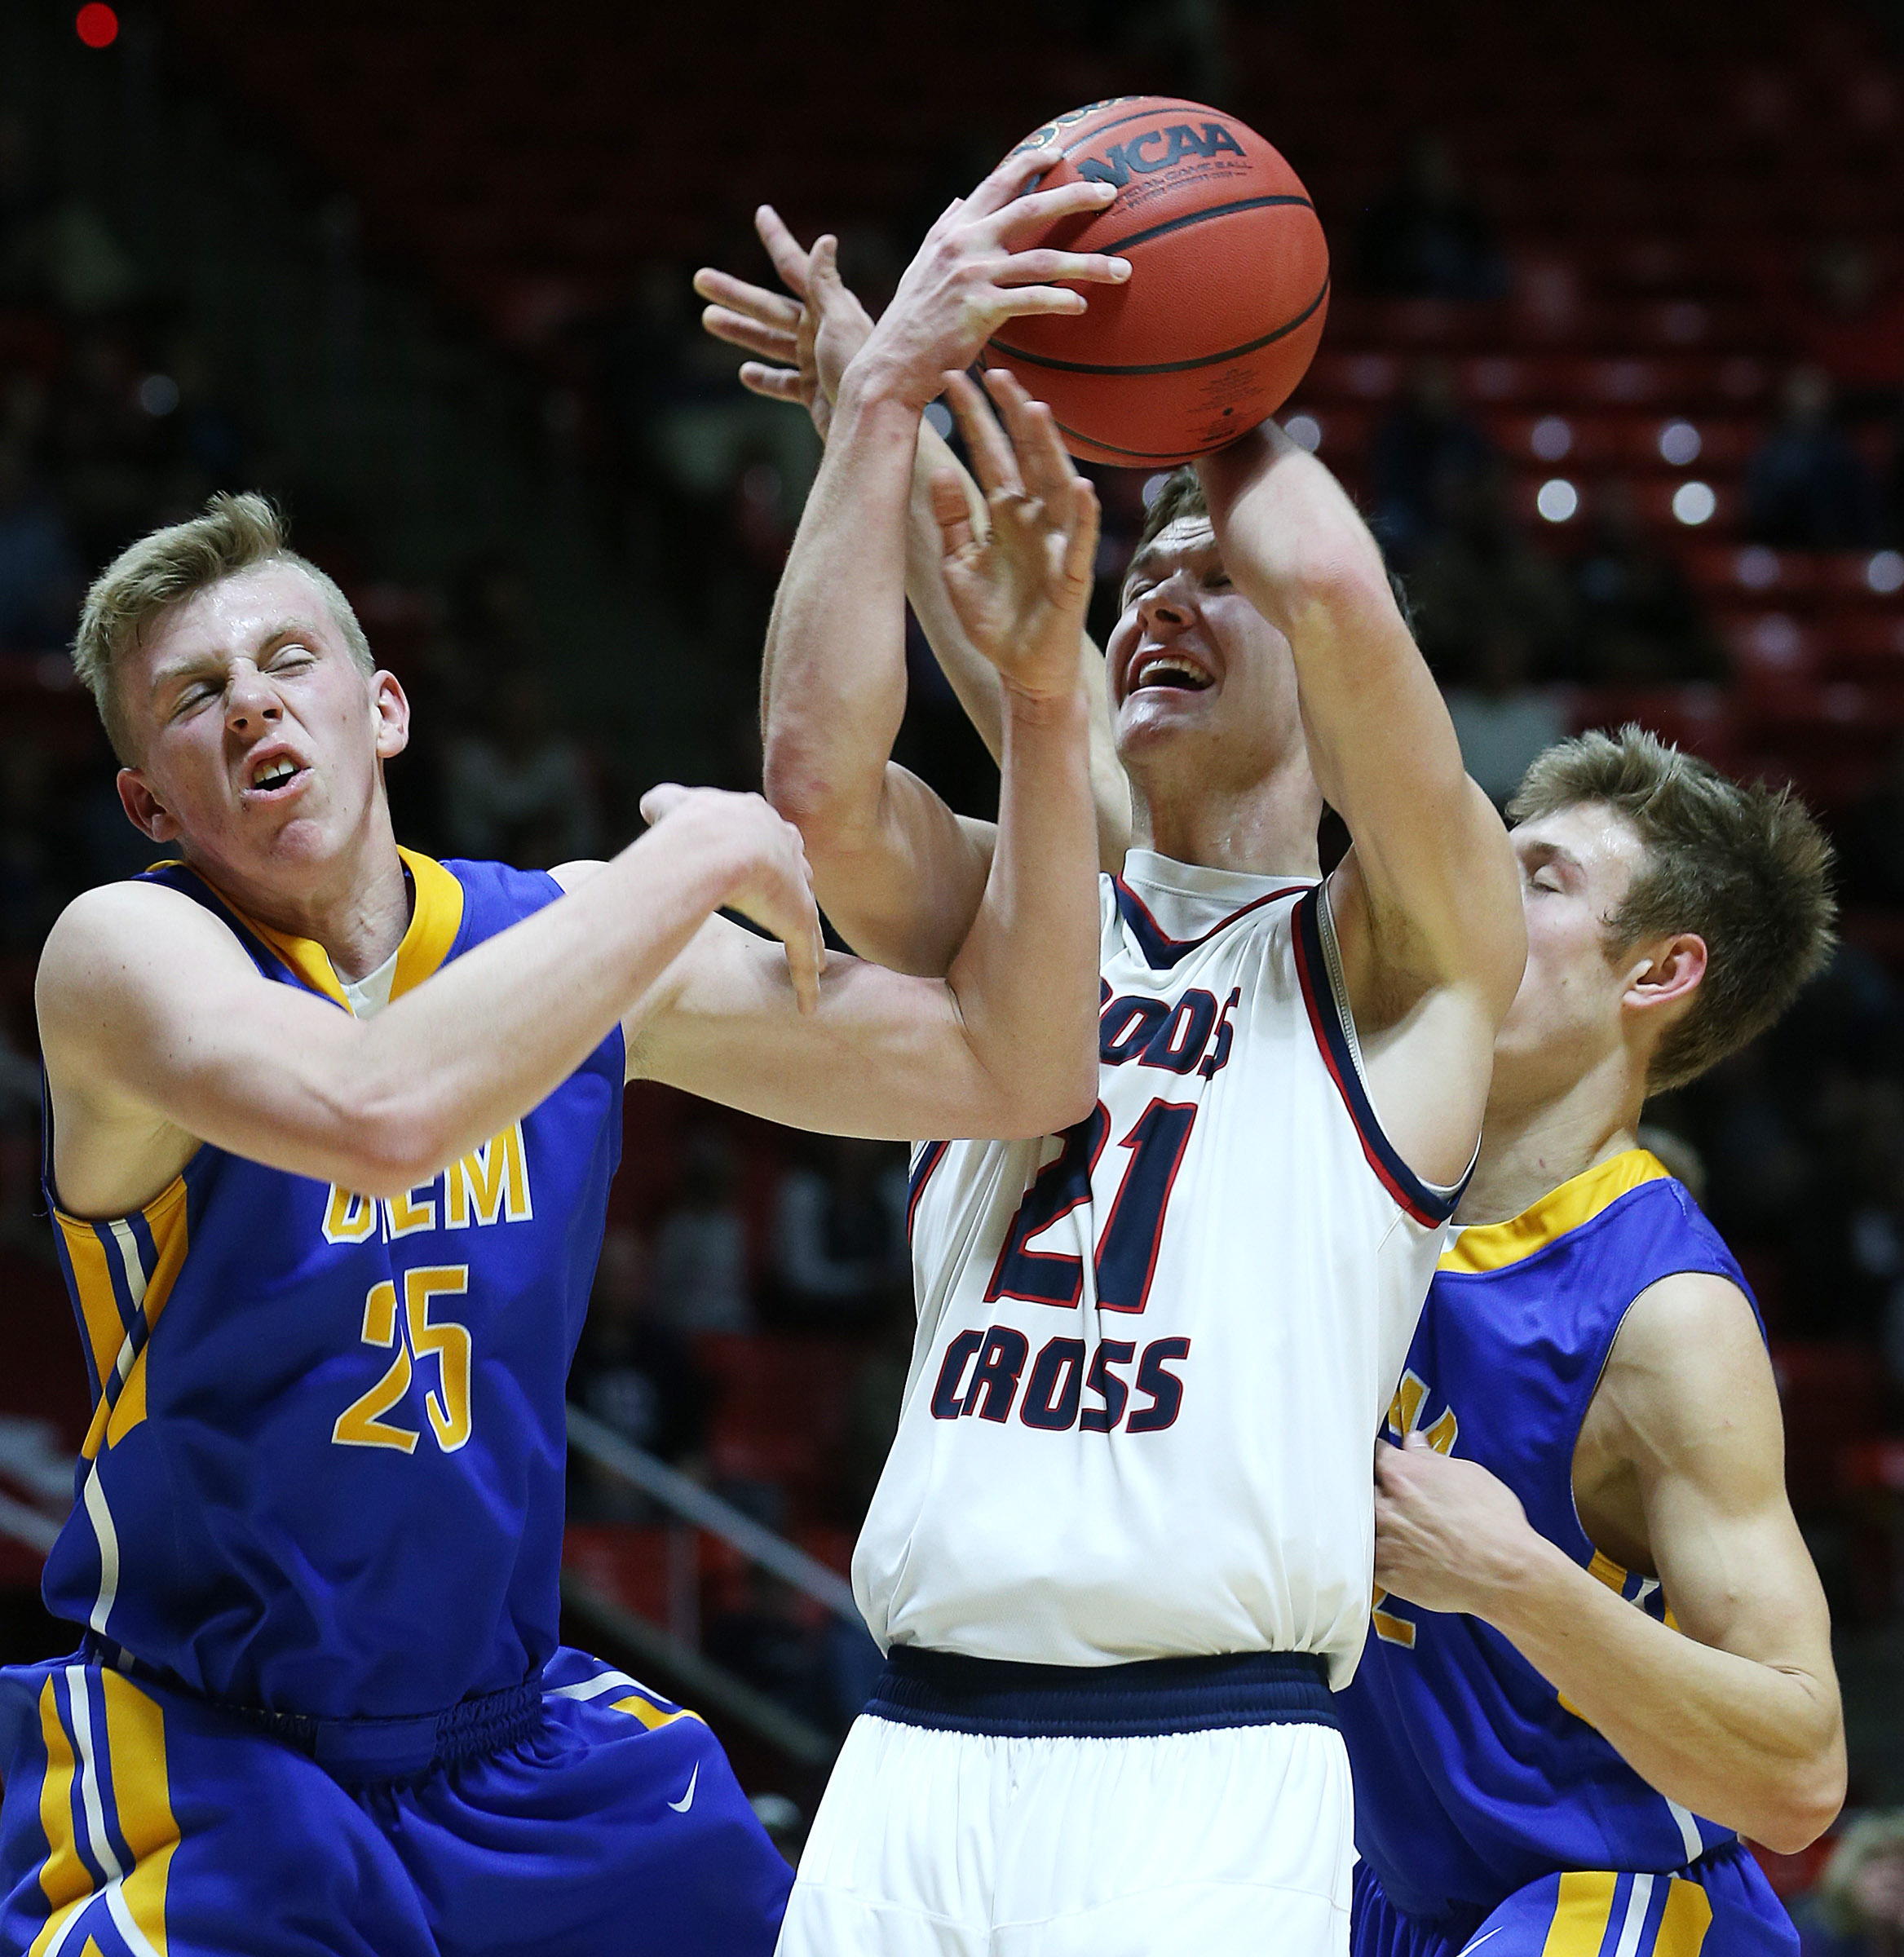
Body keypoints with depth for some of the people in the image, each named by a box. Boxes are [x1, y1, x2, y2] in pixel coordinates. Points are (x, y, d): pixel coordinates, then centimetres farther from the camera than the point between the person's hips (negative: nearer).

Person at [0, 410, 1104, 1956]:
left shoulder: (569, 932, 1)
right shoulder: (127, 953, -14)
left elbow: (1013, 1071, 2)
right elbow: (379, 1111, -37)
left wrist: (1045, 702, -10)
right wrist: (693, 864, -25)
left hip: (522, 1753, 5)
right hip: (204, 1761, -5)